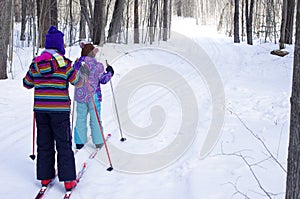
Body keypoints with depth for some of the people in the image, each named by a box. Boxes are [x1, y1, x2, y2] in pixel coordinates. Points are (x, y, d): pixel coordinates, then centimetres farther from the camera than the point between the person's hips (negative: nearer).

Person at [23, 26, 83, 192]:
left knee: (44, 143, 14)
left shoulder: (35, 63, 3)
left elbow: (27, 83, 12)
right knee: (63, 144, 3)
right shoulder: (64, 63, -10)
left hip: (40, 108, 4)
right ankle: (68, 180, 4)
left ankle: (45, 177, 19)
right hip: (59, 109, -4)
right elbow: (77, 82, -1)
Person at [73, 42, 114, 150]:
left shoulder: (77, 64, -4)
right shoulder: (98, 65, -11)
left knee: (80, 118, 12)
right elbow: (103, 79, -3)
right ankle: (98, 142, 13)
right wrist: (110, 72, 15)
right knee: (95, 119, 7)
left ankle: (79, 142, 15)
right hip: (93, 96, -2)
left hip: (80, 95, 2)